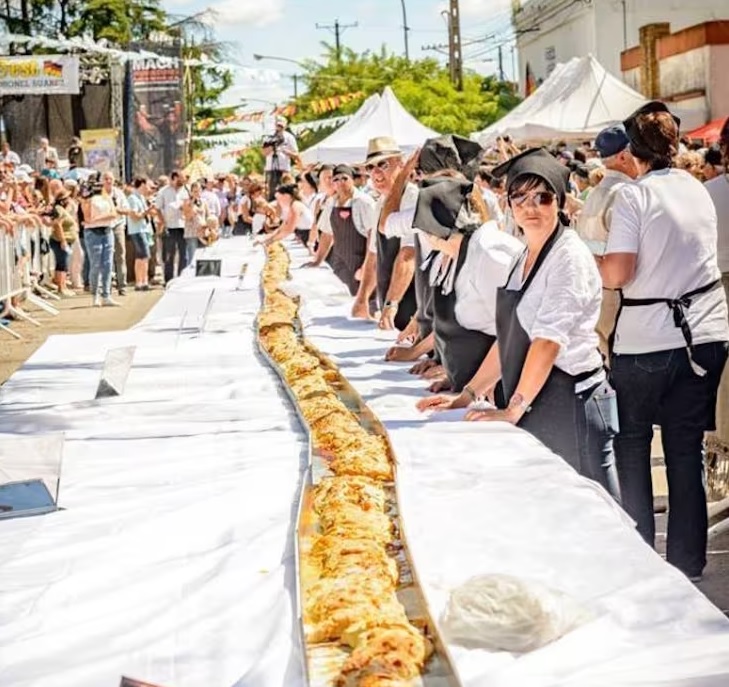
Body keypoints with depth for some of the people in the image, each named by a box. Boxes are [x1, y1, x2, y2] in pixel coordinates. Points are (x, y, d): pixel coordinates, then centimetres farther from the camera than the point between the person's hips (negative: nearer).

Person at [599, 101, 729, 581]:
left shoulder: (633, 196, -11)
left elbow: (617, 274, -17)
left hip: (647, 340, -5)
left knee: (631, 443, 11)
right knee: (687, 449, 10)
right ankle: (688, 560, 14)